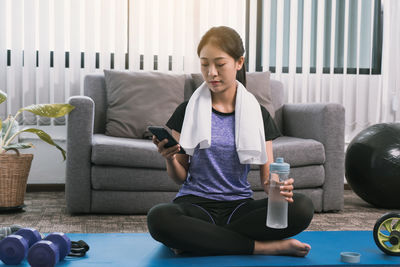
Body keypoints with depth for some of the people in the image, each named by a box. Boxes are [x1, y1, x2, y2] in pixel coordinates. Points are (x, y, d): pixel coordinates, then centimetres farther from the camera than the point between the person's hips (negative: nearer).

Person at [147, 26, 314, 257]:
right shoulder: (188, 111, 4)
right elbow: (181, 177, 6)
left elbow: (267, 175, 5)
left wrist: (278, 188, -18)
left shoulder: (258, 114, 7)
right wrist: (170, 159, -16)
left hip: (239, 205, 2)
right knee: (159, 218, -36)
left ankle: (200, 239, -22)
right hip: (195, 202, -1)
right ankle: (263, 247, -26)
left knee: (302, 207, -26)